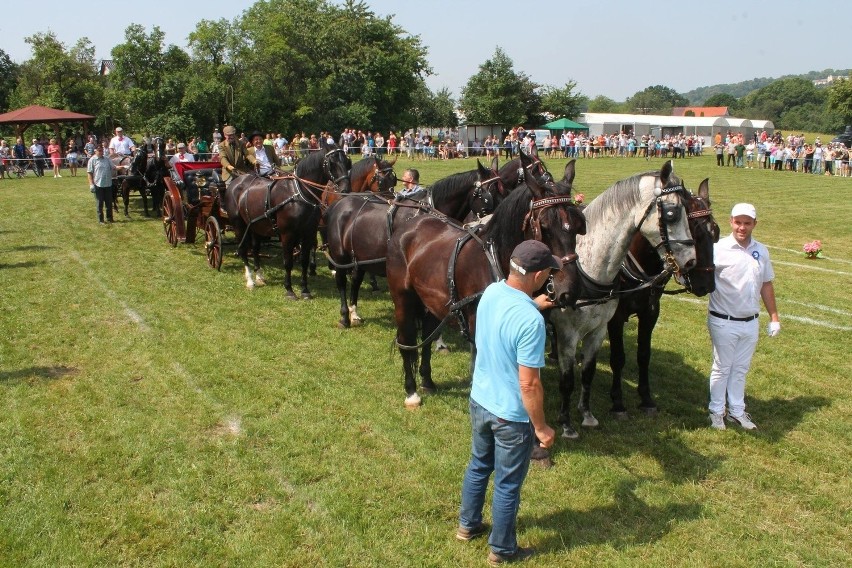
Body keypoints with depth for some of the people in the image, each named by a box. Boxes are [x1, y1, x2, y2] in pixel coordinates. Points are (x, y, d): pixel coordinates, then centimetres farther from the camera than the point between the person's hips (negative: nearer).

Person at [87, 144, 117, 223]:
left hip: (108, 184, 4)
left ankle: (109, 218, 20)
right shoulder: (92, 160, -3)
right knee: (100, 203, 4)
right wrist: (91, 184, -11)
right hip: (98, 185, -4)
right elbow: (89, 173, -5)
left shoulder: (107, 159, 9)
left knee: (109, 202, 9)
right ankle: (100, 219, 12)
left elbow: (113, 168, 17)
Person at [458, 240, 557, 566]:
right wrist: (541, 427, -14)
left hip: (479, 401, 7)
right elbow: (529, 384, -27)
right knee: (508, 484, 14)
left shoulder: (491, 292, -8)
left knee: (479, 465, 28)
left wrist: (532, 305, 25)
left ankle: (468, 525, 48)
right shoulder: (530, 321, -32)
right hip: (511, 415, -7)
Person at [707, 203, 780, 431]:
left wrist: (774, 317, 12)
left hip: (750, 323, 5)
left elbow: (766, 285, 12)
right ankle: (716, 412, 21)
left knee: (741, 369, 16)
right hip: (723, 322, -5)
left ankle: (737, 411, 29)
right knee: (722, 368, 8)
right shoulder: (719, 249, -12)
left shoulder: (761, 251, 5)